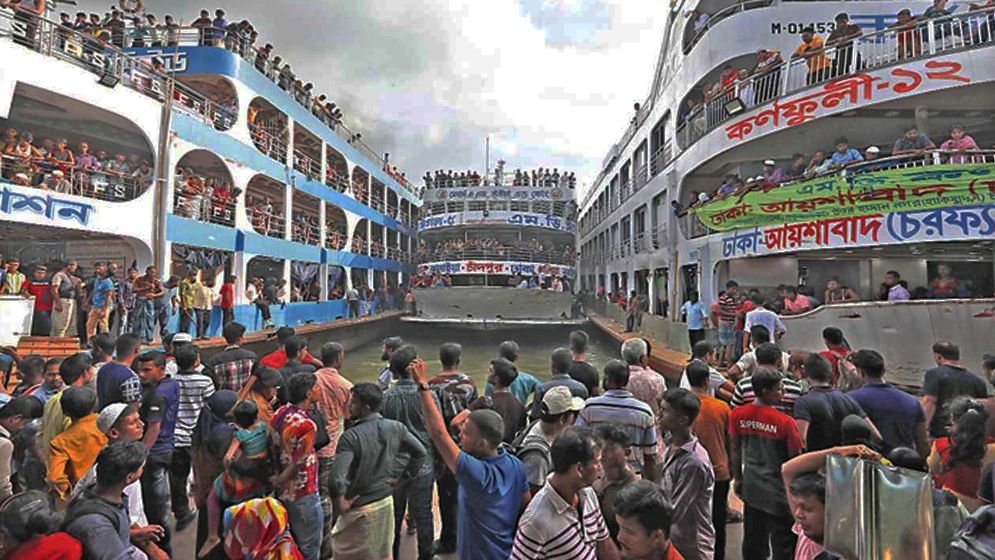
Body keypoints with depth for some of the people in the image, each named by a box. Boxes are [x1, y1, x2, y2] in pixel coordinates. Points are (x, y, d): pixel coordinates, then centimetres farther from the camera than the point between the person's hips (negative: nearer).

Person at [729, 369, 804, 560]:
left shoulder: (738, 414, -7)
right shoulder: (785, 422, -20)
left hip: (751, 487, 5)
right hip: (778, 492, -4)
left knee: (753, 540, 19)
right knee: (783, 543, 12)